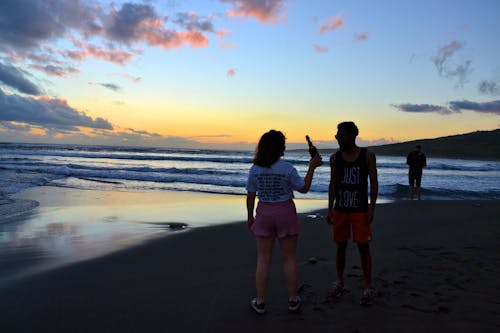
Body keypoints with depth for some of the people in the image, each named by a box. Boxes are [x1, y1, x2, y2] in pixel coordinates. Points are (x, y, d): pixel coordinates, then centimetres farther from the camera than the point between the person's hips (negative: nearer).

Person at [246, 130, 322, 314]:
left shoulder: (255, 169, -6)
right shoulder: (287, 169, -14)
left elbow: (250, 196, 0)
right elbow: (304, 189, -3)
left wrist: (250, 217, 11)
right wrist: (312, 167, 5)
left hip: (264, 214, 2)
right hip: (286, 214, -1)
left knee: (263, 260, 9)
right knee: (289, 258, 11)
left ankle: (260, 302, 16)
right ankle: (293, 300, 22)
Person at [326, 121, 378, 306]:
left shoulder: (368, 156, -4)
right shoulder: (335, 158, 3)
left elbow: (374, 183, -3)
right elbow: (333, 184, 8)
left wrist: (372, 208, -10)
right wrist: (330, 209, 4)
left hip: (360, 210, -3)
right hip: (340, 209, 3)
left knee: (363, 247, -1)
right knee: (341, 246, 9)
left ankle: (368, 288, 10)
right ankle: (340, 283, 24)